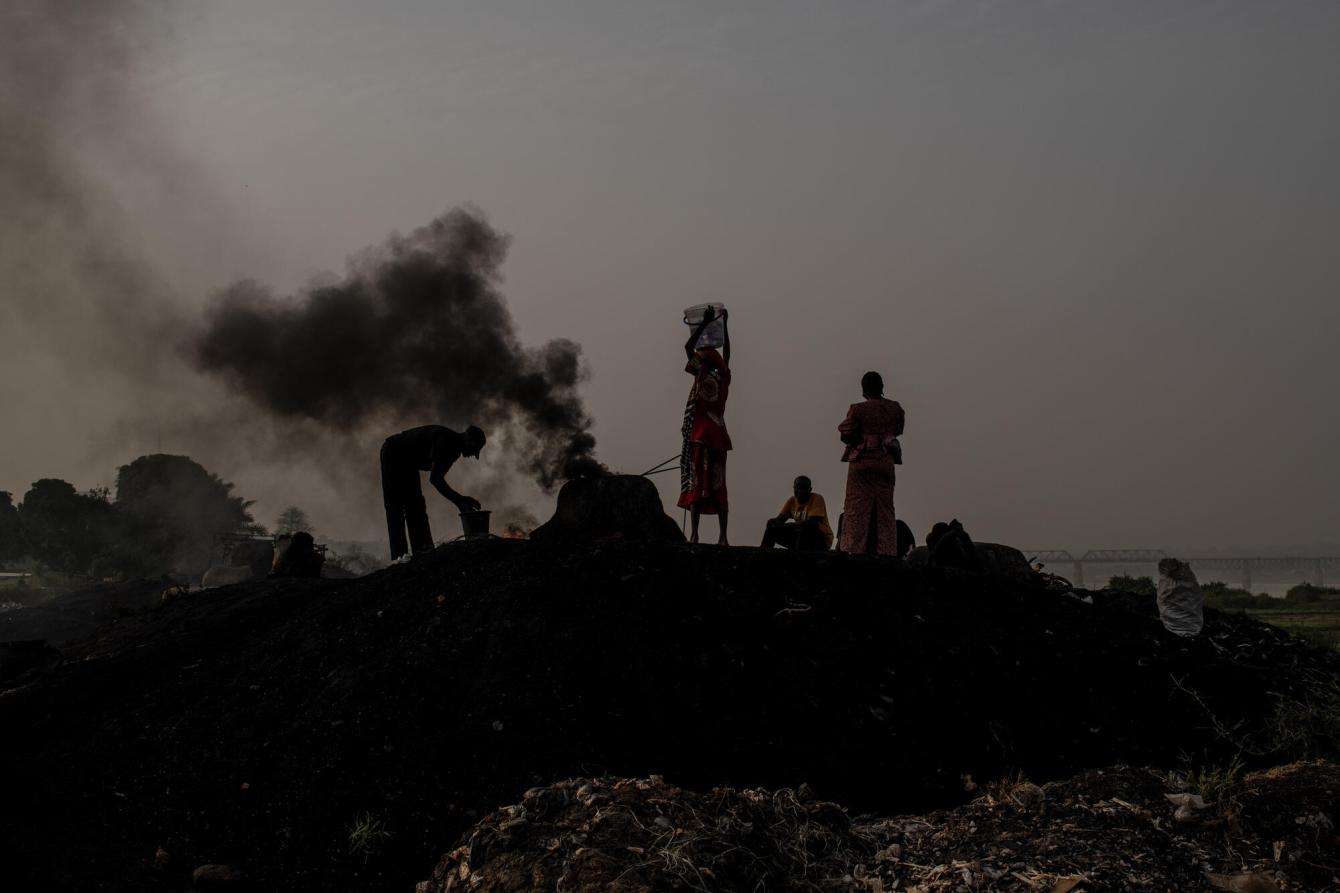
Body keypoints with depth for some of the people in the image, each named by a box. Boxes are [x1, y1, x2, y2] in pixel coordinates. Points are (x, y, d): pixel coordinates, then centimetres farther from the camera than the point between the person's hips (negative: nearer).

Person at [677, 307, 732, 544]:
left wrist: (705, 323, 4)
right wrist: (724, 324, 32)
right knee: (718, 485, 5)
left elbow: (688, 347, -2)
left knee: (695, 483, -7)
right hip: (719, 436, 6)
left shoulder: (703, 376, -5)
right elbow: (726, 352, 26)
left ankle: (694, 534, -15)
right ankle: (723, 537, 1)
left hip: (700, 437, -6)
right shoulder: (723, 378, 10)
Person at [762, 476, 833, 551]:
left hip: (822, 540, -7)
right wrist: (772, 522, -23)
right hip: (801, 537, 7)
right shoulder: (792, 501, 3)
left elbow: (814, 523, -28)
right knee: (772, 529, -3)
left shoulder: (816, 499, -15)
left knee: (805, 529, -38)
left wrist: (791, 525, -35)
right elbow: (779, 519, 1)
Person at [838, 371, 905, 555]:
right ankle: (886, 551, 8)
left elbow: (845, 435, -8)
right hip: (886, 463, 4)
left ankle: (855, 550, -2)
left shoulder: (857, 410, -11)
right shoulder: (895, 408, 2)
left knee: (857, 509, 2)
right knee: (884, 509, 10)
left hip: (861, 463, -3)